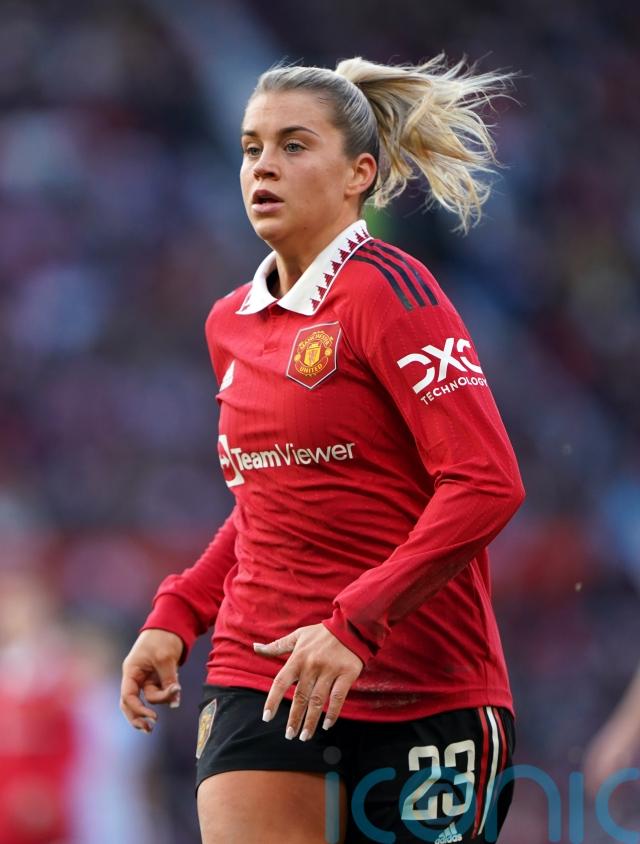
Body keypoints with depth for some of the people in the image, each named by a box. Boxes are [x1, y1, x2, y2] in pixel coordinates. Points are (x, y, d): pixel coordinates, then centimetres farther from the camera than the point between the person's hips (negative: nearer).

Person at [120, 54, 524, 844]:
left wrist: (354, 624, -24)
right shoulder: (231, 324, 12)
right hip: (260, 679, 5)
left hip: (417, 685, -5)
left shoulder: (387, 291, -10)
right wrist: (175, 616, 11)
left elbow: (487, 483, -18)